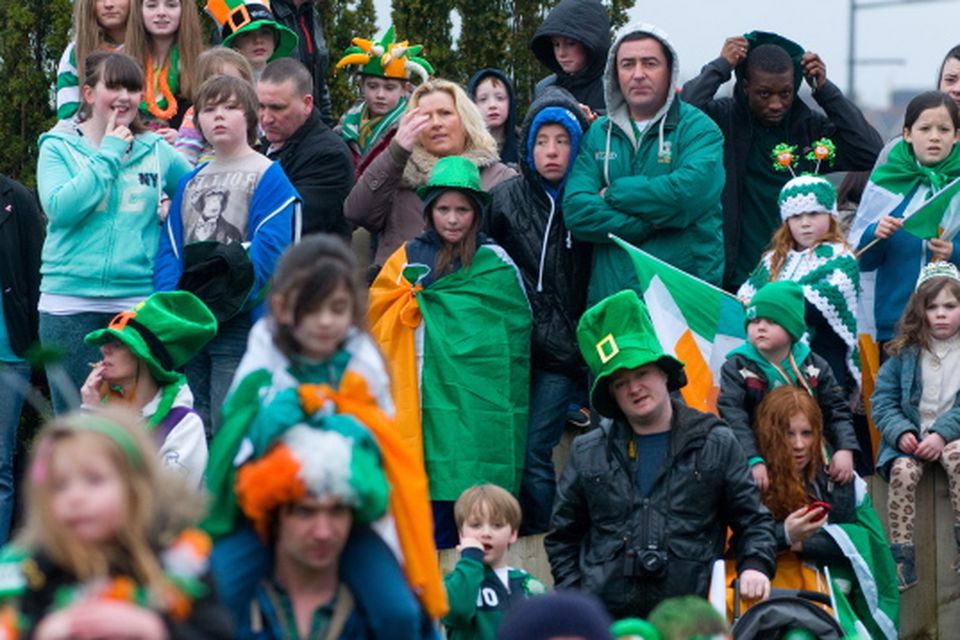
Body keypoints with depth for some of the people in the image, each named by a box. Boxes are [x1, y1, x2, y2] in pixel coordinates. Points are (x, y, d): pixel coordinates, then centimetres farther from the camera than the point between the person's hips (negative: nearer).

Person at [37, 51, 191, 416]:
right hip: (71, 303, -2)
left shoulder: (157, 151, 9)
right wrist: (106, 157, -8)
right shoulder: (58, 147, 3)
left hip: (139, 303, 2)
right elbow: (60, 207, -13)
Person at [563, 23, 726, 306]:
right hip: (609, 298, 3)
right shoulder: (596, 134, 11)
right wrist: (654, 222, -12)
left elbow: (691, 192, -18)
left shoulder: (698, 128, 2)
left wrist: (614, 194, -7)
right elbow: (577, 211, -2)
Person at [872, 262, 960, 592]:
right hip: (909, 437, 2)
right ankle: (903, 562, -31)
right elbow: (883, 400, 5)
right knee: (902, 471, -30)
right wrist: (901, 433, -12)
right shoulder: (904, 354, 9)